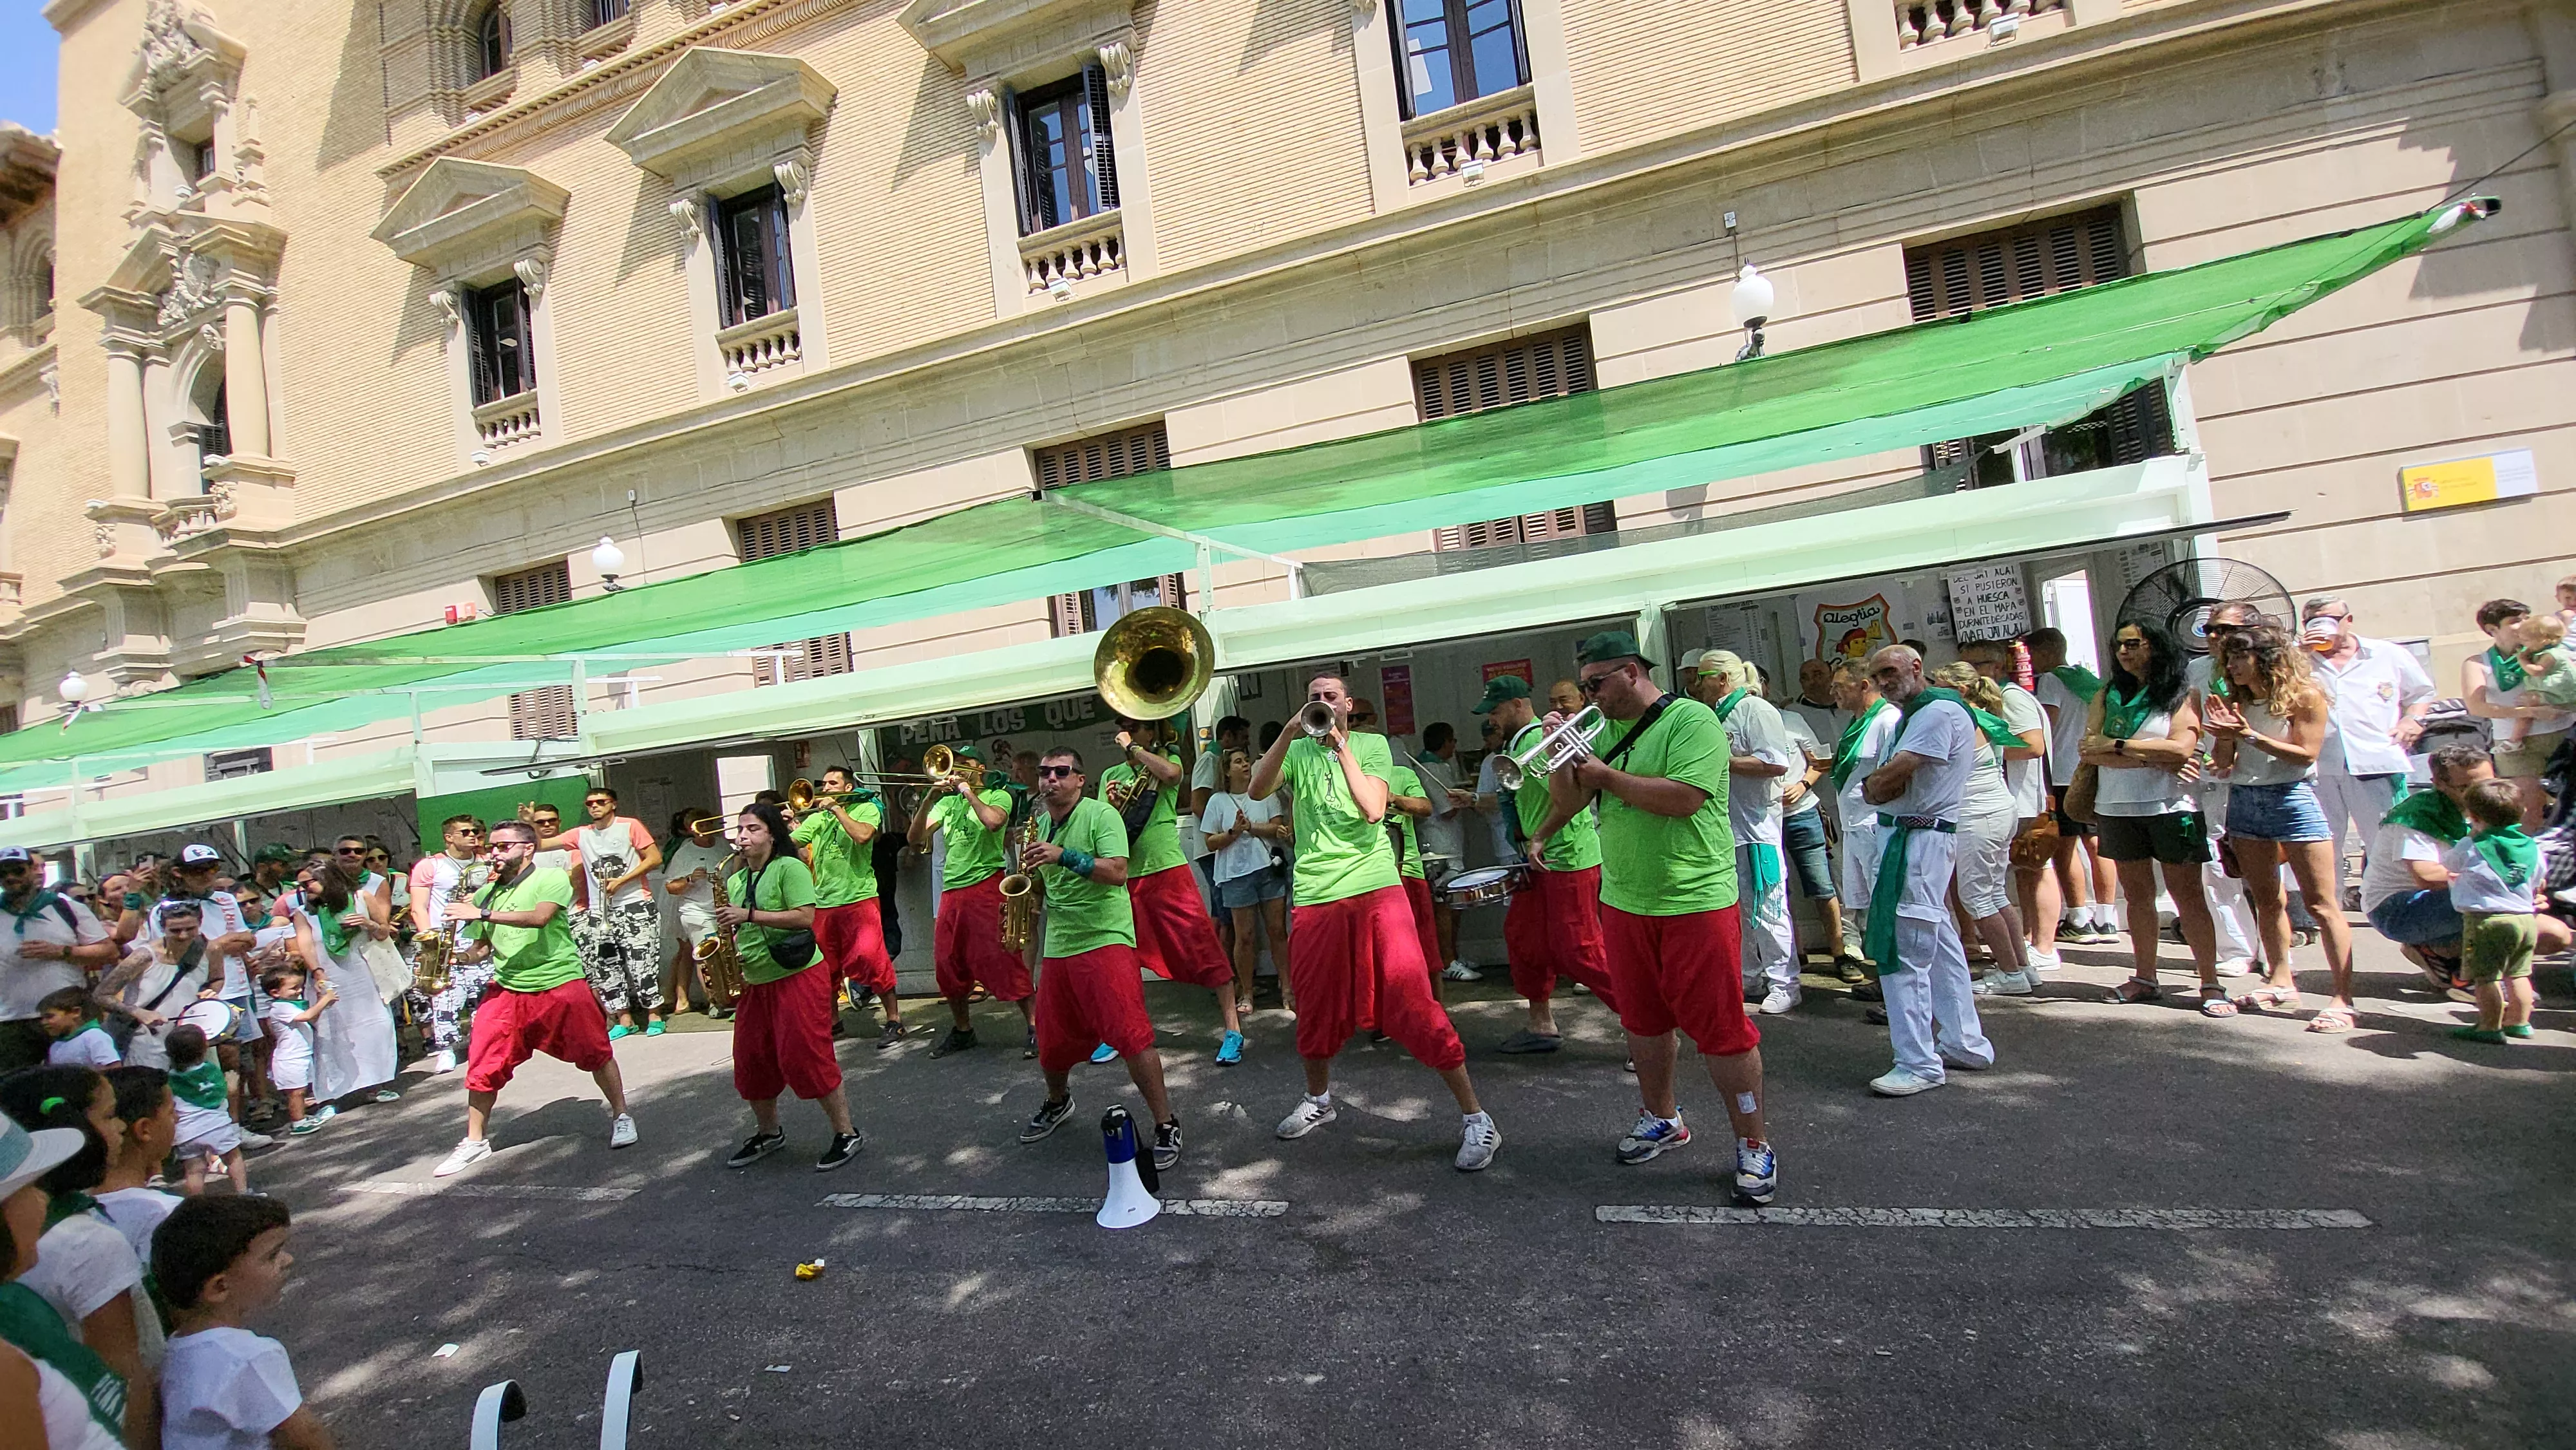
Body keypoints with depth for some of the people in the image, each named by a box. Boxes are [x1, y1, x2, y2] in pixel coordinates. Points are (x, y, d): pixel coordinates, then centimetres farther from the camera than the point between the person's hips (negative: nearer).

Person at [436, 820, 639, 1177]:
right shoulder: (485, 893, 12)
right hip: (507, 990, 5)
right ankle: (474, 1143, 18)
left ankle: (620, 1116, 16)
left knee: (596, 1054, 0)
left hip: (561, 985, -5)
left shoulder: (551, 879, -4)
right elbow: (482, 947, 17)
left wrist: (484, 914, -23)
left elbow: (540, 917, -23)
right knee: (483, 1066, 0)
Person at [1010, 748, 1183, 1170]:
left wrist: (1063, 855, -25)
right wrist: (1031, 871, 1)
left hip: (1105, 940, -7)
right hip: (1058, 945, 7)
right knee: (1052, 1040, 15)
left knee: (1131, 1035, -14)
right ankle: (1058, 1102, 44)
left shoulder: (1101, 814, -7)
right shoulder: (1040, 825, 14)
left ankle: (1166, 1124, -2)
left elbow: (1117, 872, -19)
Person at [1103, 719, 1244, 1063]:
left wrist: (1132, 749, -11)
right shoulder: (1110, 775, 14)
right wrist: (1110, 803, -8)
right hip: (1125, 878, 5)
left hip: (1168, 872, -4)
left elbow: (1171, 773, -22)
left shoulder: (1167, 759, 3)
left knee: (1204, 950, -6)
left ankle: (1233, 1029, 1)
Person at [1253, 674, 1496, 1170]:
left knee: (1413, 1003, -7)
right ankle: (1318, 1098, 41)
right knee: (1316, 1007, 15)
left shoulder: (1372, 745, 5)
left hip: (1375, 887, -2)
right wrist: (1291, 732, -18)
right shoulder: (1297, 751, 9)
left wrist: (1341, 746, -11)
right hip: (1315, 895, 3)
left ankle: (1475, 1117, 3)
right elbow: (1257, 790, -10)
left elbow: (1373, 811, -10)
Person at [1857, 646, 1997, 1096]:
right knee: (1939, 945, 16)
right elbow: (1887, 784, 14)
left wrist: (1872, 785, -1)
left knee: (1903, 953, -11)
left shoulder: (1939, 711, -13)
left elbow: (1890, 777, -22)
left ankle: (1919, 1064, -6)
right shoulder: (1915, 714, 21)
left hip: (1919, 838, -11)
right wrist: (1879, 786, -7)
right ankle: (1965, 1044, 27)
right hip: (1901, 835, 11)